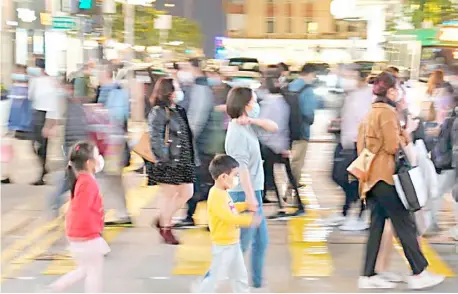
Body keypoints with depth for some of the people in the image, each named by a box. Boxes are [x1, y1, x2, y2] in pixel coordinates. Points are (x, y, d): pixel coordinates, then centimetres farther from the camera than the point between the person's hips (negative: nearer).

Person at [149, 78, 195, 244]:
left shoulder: (179, 110, 14)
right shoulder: (158, 113, -11)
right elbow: (156, 138, -17)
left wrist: (191, 158, 12)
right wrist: (165, 158, -21)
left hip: (183, 160, 8)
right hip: (168, 162, -8)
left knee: (187, 193, 10)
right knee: (168, 195, 2)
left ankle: (163, 219, 27)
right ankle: (165, 228, 17)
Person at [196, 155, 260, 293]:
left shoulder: (223, 193, 7)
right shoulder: (216, 196, -25)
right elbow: (228, 216, -33)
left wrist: (246, 205, 13)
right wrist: (249, 220, -34)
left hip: (233, 243, 10)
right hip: (223, 246, -10)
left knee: (240, 275, 17)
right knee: (216, 277, 0)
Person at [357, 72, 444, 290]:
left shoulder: (371, 113, 16)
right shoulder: (388, 112, -12)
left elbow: (361, 144, 18)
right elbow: (393, 146, -17)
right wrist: (406, 135, 0)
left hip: (371, 177, 9)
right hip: (385, 176, -9)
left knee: (377, 225, 8)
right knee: (404, 224, -3)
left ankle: (368, 275, 6)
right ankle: (418, 273, 0)